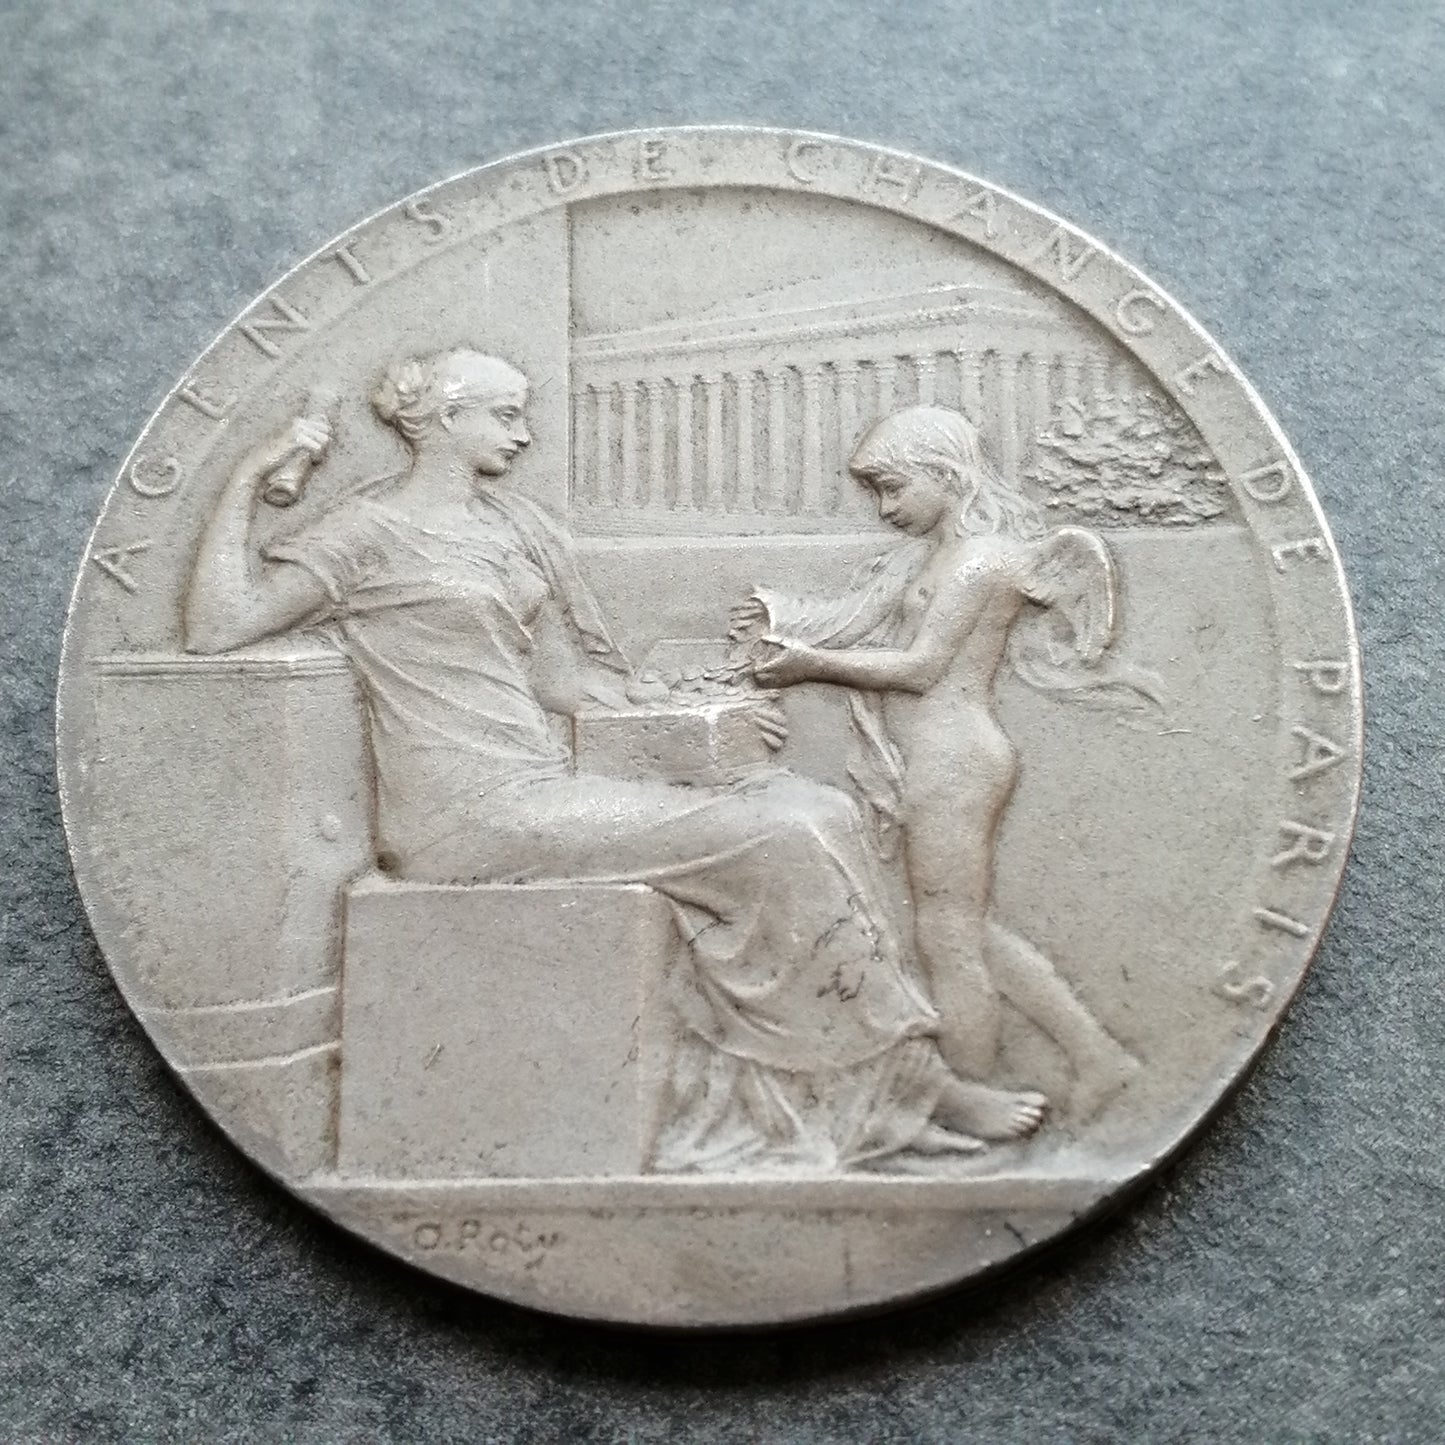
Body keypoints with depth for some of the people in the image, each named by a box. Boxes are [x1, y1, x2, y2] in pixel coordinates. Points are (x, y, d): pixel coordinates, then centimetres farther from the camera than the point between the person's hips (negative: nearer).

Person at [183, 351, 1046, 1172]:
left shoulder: (509, 523, 18)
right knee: (778, 834, -17)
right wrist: (251, 477, -14)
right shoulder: (373, 530, -3)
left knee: (807, 815, -10)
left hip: (538, 788, 8)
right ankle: (911, 1084, -5)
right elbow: (216, 627, -13)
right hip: (469, 815, -8)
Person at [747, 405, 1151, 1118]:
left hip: (951, 762, -10)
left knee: (950, 945, 0)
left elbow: (920, 666, -18)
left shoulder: (980, 555, -14)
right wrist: (785, 624, -1)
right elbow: (863, 626, 12)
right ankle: (1097, 1054, 22)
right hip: (939, 763, 10)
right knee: (974, 933, 15)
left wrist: (812, 663, -18)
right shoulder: (936, 553, 15)